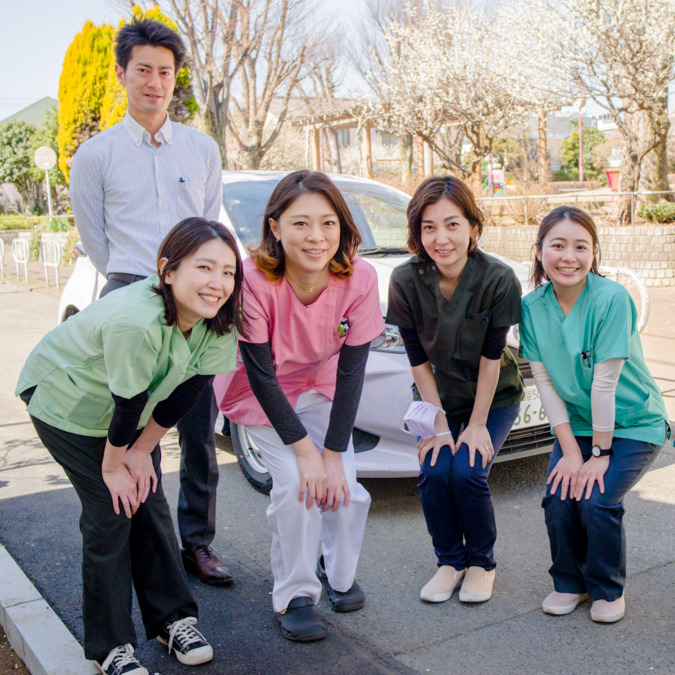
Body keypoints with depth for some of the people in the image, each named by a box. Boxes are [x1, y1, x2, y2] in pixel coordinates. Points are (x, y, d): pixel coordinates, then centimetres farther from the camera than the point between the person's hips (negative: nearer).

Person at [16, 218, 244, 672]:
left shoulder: (221, 323, -20)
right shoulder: (136, 323, -40)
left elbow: (185, 393, -11)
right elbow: (126, 407, -28)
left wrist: (141, 452, -7)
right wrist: (112, 467, -15)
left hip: (131, 405, 5)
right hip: (65, 397, -5)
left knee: (148, 498, 4)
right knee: (110, 511, -6)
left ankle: (173, 618, 20)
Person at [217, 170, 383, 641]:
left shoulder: (359, 279, -25)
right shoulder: (254, 281, -32)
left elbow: (350, 372, -17)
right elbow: (261, 374, -24)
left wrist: (333, 453, -16)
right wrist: (304, 450, -23)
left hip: (320, 385, 3)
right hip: (260, 391, -2)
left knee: (343, 486, -9)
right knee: (294, 483, -18)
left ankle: (339, 574, 21)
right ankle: (295, 596, 4)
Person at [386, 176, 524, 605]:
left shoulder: (498, 279, -24)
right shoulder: (406, 281, -19)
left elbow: (491, 357, -16)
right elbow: (419, 360, -11)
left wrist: (477, 425, -13)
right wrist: (439, 424, -12)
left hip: (495, 396, -2)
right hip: (440, 397, 2)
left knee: (468, 473, -19)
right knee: (435, 472, -18)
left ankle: (482, 562, 9)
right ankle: (451, 561, 10)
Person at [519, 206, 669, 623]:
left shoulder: (612, 299, -23)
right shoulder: (533, 306, -8)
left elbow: (605, 383, -21)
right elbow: (545, 381, -7)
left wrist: (600, 454, -18)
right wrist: (570, 450, -10)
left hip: (634, 424, -4)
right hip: (576, 425, 4)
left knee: (596, 502, -18)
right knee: (559, 500, -12)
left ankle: (608, 589, 11)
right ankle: (570, 583, 17)